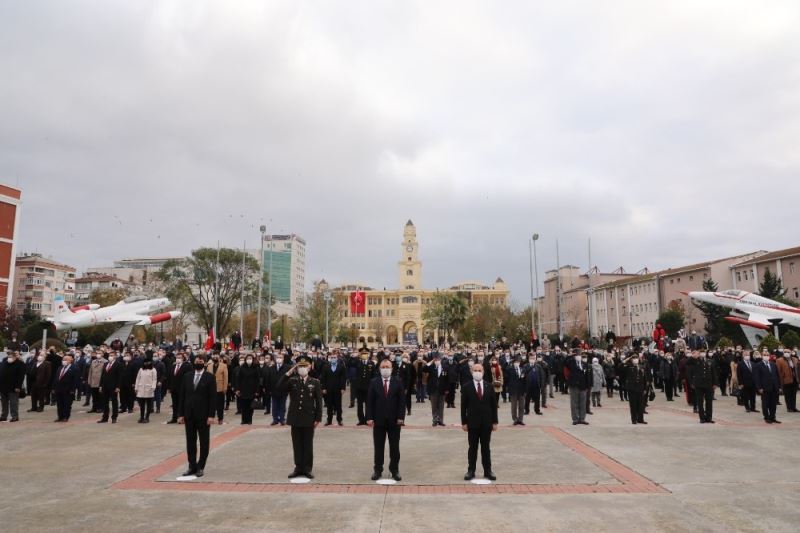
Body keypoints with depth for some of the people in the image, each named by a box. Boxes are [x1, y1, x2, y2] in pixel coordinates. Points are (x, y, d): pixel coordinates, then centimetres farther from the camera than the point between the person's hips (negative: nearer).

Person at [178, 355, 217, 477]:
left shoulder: (210, 377, -4)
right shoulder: (187, 376, 7)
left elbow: (213, 397, -7)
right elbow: (182, 396, 8)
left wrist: (211, 415, -13)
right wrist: (181, 414, 3)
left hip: (203, 415, -3)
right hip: (189, 415, 4)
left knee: (204, 442, 3)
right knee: (190, 441, 8)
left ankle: (201, 467, 13)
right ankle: (192, 466, 16)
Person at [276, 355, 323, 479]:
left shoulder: (315, 383, 1)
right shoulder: (292, 381, 3)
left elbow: (319, 402, 0)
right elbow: (279, 388, -15)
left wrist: (318, 418, -5)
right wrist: (288, 374, -18)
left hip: (309, 420, -1)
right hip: (295, 419, 1)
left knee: (308, 445, 6)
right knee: (297, 445, 9)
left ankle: (307, 469, 15)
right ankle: (298, 468, 19)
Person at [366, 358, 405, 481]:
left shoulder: (398, 382, 0)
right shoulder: (374, 382, 0)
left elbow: (402, 400, -2)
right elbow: (370, 401, -1)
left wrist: (401, 417, -9)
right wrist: (369, 418, -8)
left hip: (394, 420, 0)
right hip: (379, 419, 0)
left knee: (394, 447, 8)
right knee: (378, 447, 8)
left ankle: (395, 470, 19)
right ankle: (377, 470, 19)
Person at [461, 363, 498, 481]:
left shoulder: (489, 386, 3)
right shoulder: (466, 387, -4)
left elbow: (494, 405, 5)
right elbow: (463, 406, -3)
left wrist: (495, 422, 1)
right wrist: (464, 422, -6)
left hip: (486, 422, 2)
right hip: (472, 422, -2)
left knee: (486, 448, 9)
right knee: (472, 448, 5)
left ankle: (488, 471, 16)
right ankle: (471, 471, 13)